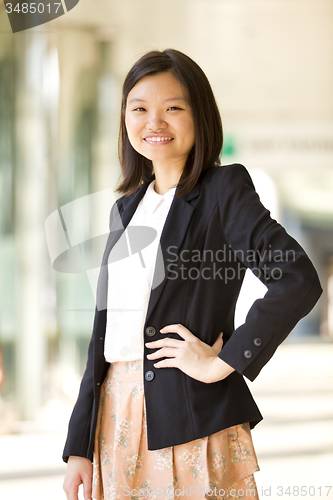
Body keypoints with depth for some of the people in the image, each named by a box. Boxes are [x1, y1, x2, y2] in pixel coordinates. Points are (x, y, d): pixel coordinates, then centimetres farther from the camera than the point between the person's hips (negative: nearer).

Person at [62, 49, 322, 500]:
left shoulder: (224, 189, -5)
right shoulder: (126, 208, 15)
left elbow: (299, 280, -17)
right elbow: (106, 325, 14)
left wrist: (223, 363, -15)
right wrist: (79, 446, 9)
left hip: (193, 421, -6)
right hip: (115, 414, 6)